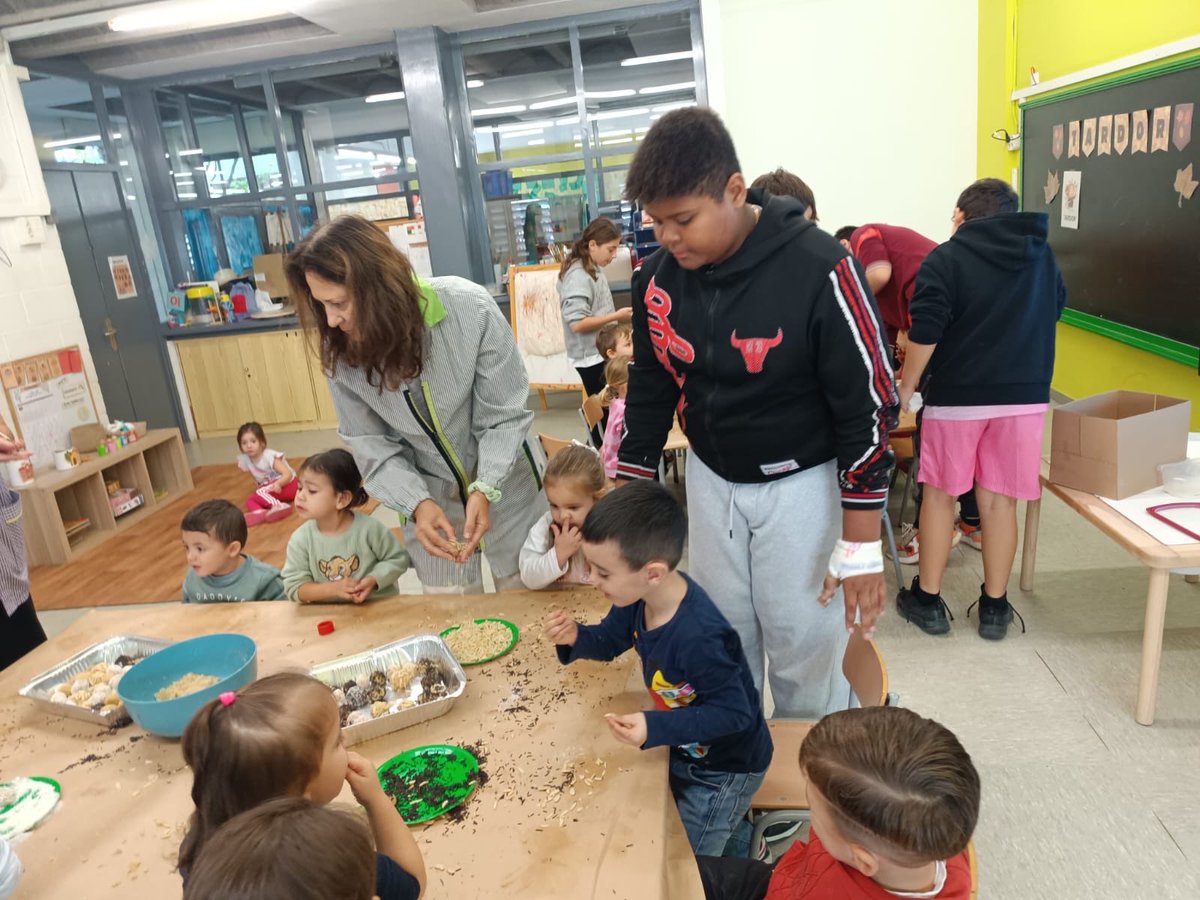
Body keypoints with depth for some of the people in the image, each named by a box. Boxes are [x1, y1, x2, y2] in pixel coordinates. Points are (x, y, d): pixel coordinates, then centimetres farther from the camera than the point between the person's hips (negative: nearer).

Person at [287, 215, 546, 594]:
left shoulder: (470, 309, -26)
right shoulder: (340, 352, -16)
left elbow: (506, 415, -19)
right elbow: (371, 444, -10)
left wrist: (485, 490, -31)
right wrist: (417, 503, -26)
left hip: (504, 484, -2)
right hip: (429, 496, 2)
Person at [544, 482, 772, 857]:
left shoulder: (699, 638, -41)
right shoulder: (639, 598, -16)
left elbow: (733, 712, -31)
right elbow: (610, 640, 1)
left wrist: (656, 728, -39)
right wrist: (576, 637, -20)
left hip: (725, 767, -7)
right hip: (685, 751, 8)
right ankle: (737, 834, 53)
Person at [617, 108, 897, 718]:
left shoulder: (817, 269, -23)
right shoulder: (657, 276, -7)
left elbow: (868, 408, -17)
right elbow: (649, 391, 5)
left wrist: (862, 548, -15)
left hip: (799, 480, -4)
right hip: (711, 477, 5)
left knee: (803, 644, 4)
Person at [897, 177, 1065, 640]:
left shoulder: (946, 257, -6)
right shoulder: (1043, 255, 12)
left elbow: (926, 333, -15)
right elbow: (1054, 312, 26)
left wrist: (906, 387, -5)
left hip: (957, 395, -4)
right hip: (1025, 396, 4)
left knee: (940, 496, 10)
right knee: (999, 501, 11)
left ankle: (927, 600, 19)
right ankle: (994, 607, 20)